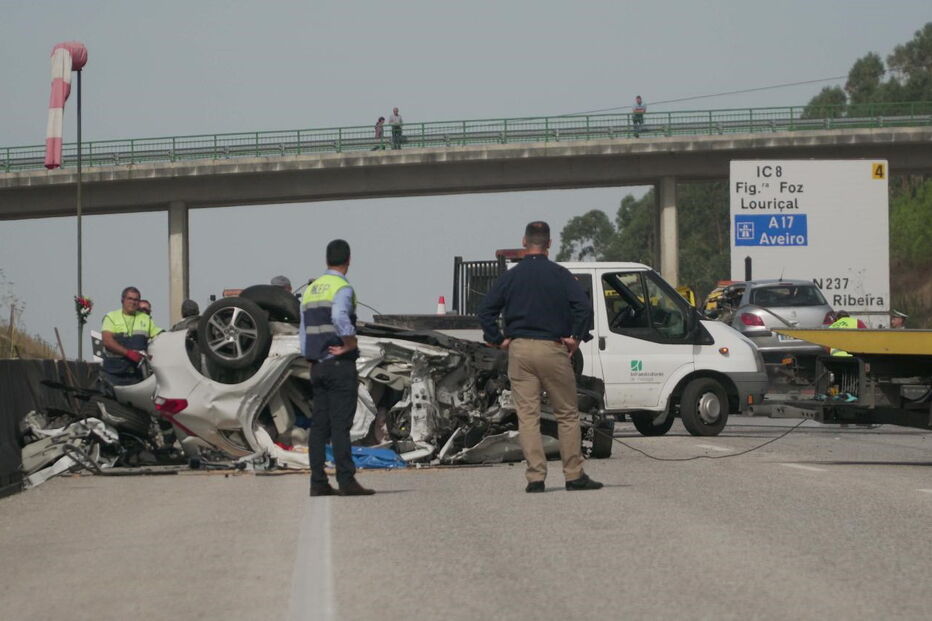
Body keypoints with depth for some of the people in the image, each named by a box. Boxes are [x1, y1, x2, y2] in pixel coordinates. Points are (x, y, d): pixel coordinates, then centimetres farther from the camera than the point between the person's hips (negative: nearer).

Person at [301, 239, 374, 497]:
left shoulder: (310, 289, 15)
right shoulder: (343, 289, -10)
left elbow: (305, 333, 16)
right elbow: (340, 316, -31)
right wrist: (350, 344, -17)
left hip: (317, 366, 8)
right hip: (340, 365, -7)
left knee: (319, 425, 6)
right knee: (340, 425, -9)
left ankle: (318, 482, 4)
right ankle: (346, 480, -10)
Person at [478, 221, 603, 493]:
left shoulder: (510, 276, 6)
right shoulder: (559, 274, -1)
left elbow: (485, 310, 2)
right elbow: (583, 307, -12)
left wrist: (498, 340, 7)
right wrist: (575, 337, -3)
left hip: (519, 350, 2)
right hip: (553, 349, -2)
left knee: (527, 415, 2)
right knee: (567, 414, 7)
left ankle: (535, 476, -5)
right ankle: (574, 475, 7)